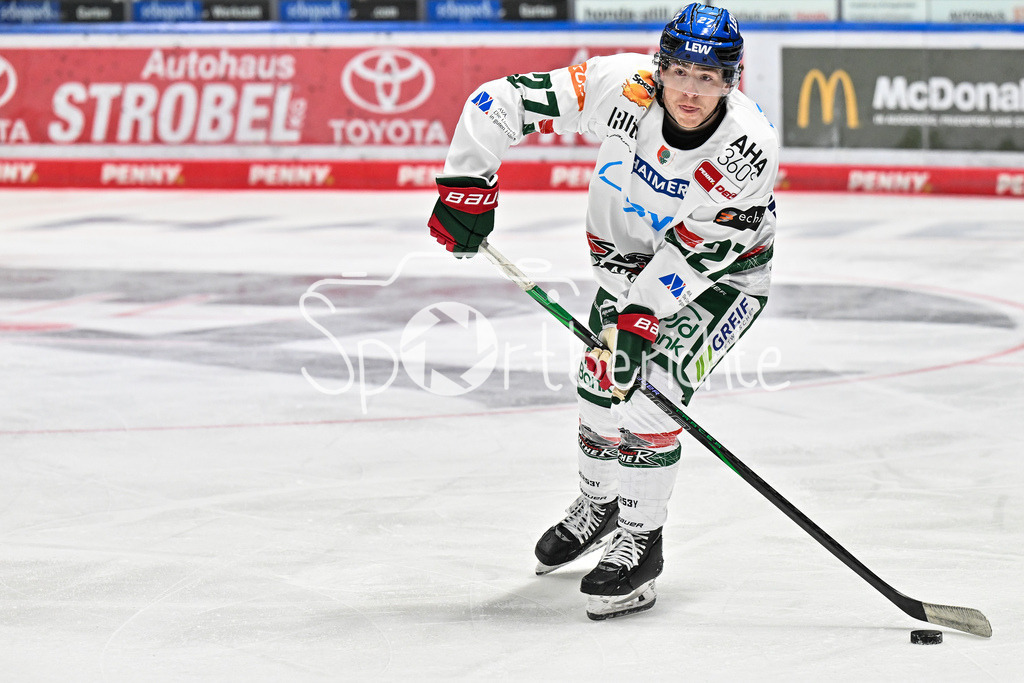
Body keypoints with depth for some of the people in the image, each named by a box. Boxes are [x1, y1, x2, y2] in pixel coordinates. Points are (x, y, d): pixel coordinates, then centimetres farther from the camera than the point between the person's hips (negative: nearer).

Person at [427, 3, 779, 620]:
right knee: (603, 385, 6)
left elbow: (691, 253, -30)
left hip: (722, 270, -4)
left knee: (649, 393, -19)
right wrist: (467, 186, -22)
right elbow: (499, 103, -21)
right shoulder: (621, 87, -28)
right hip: (627, 256, 4)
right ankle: (598, 505, 37)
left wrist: (638, 320, -33)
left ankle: (641, 541, -2)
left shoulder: (750, 149, -33)